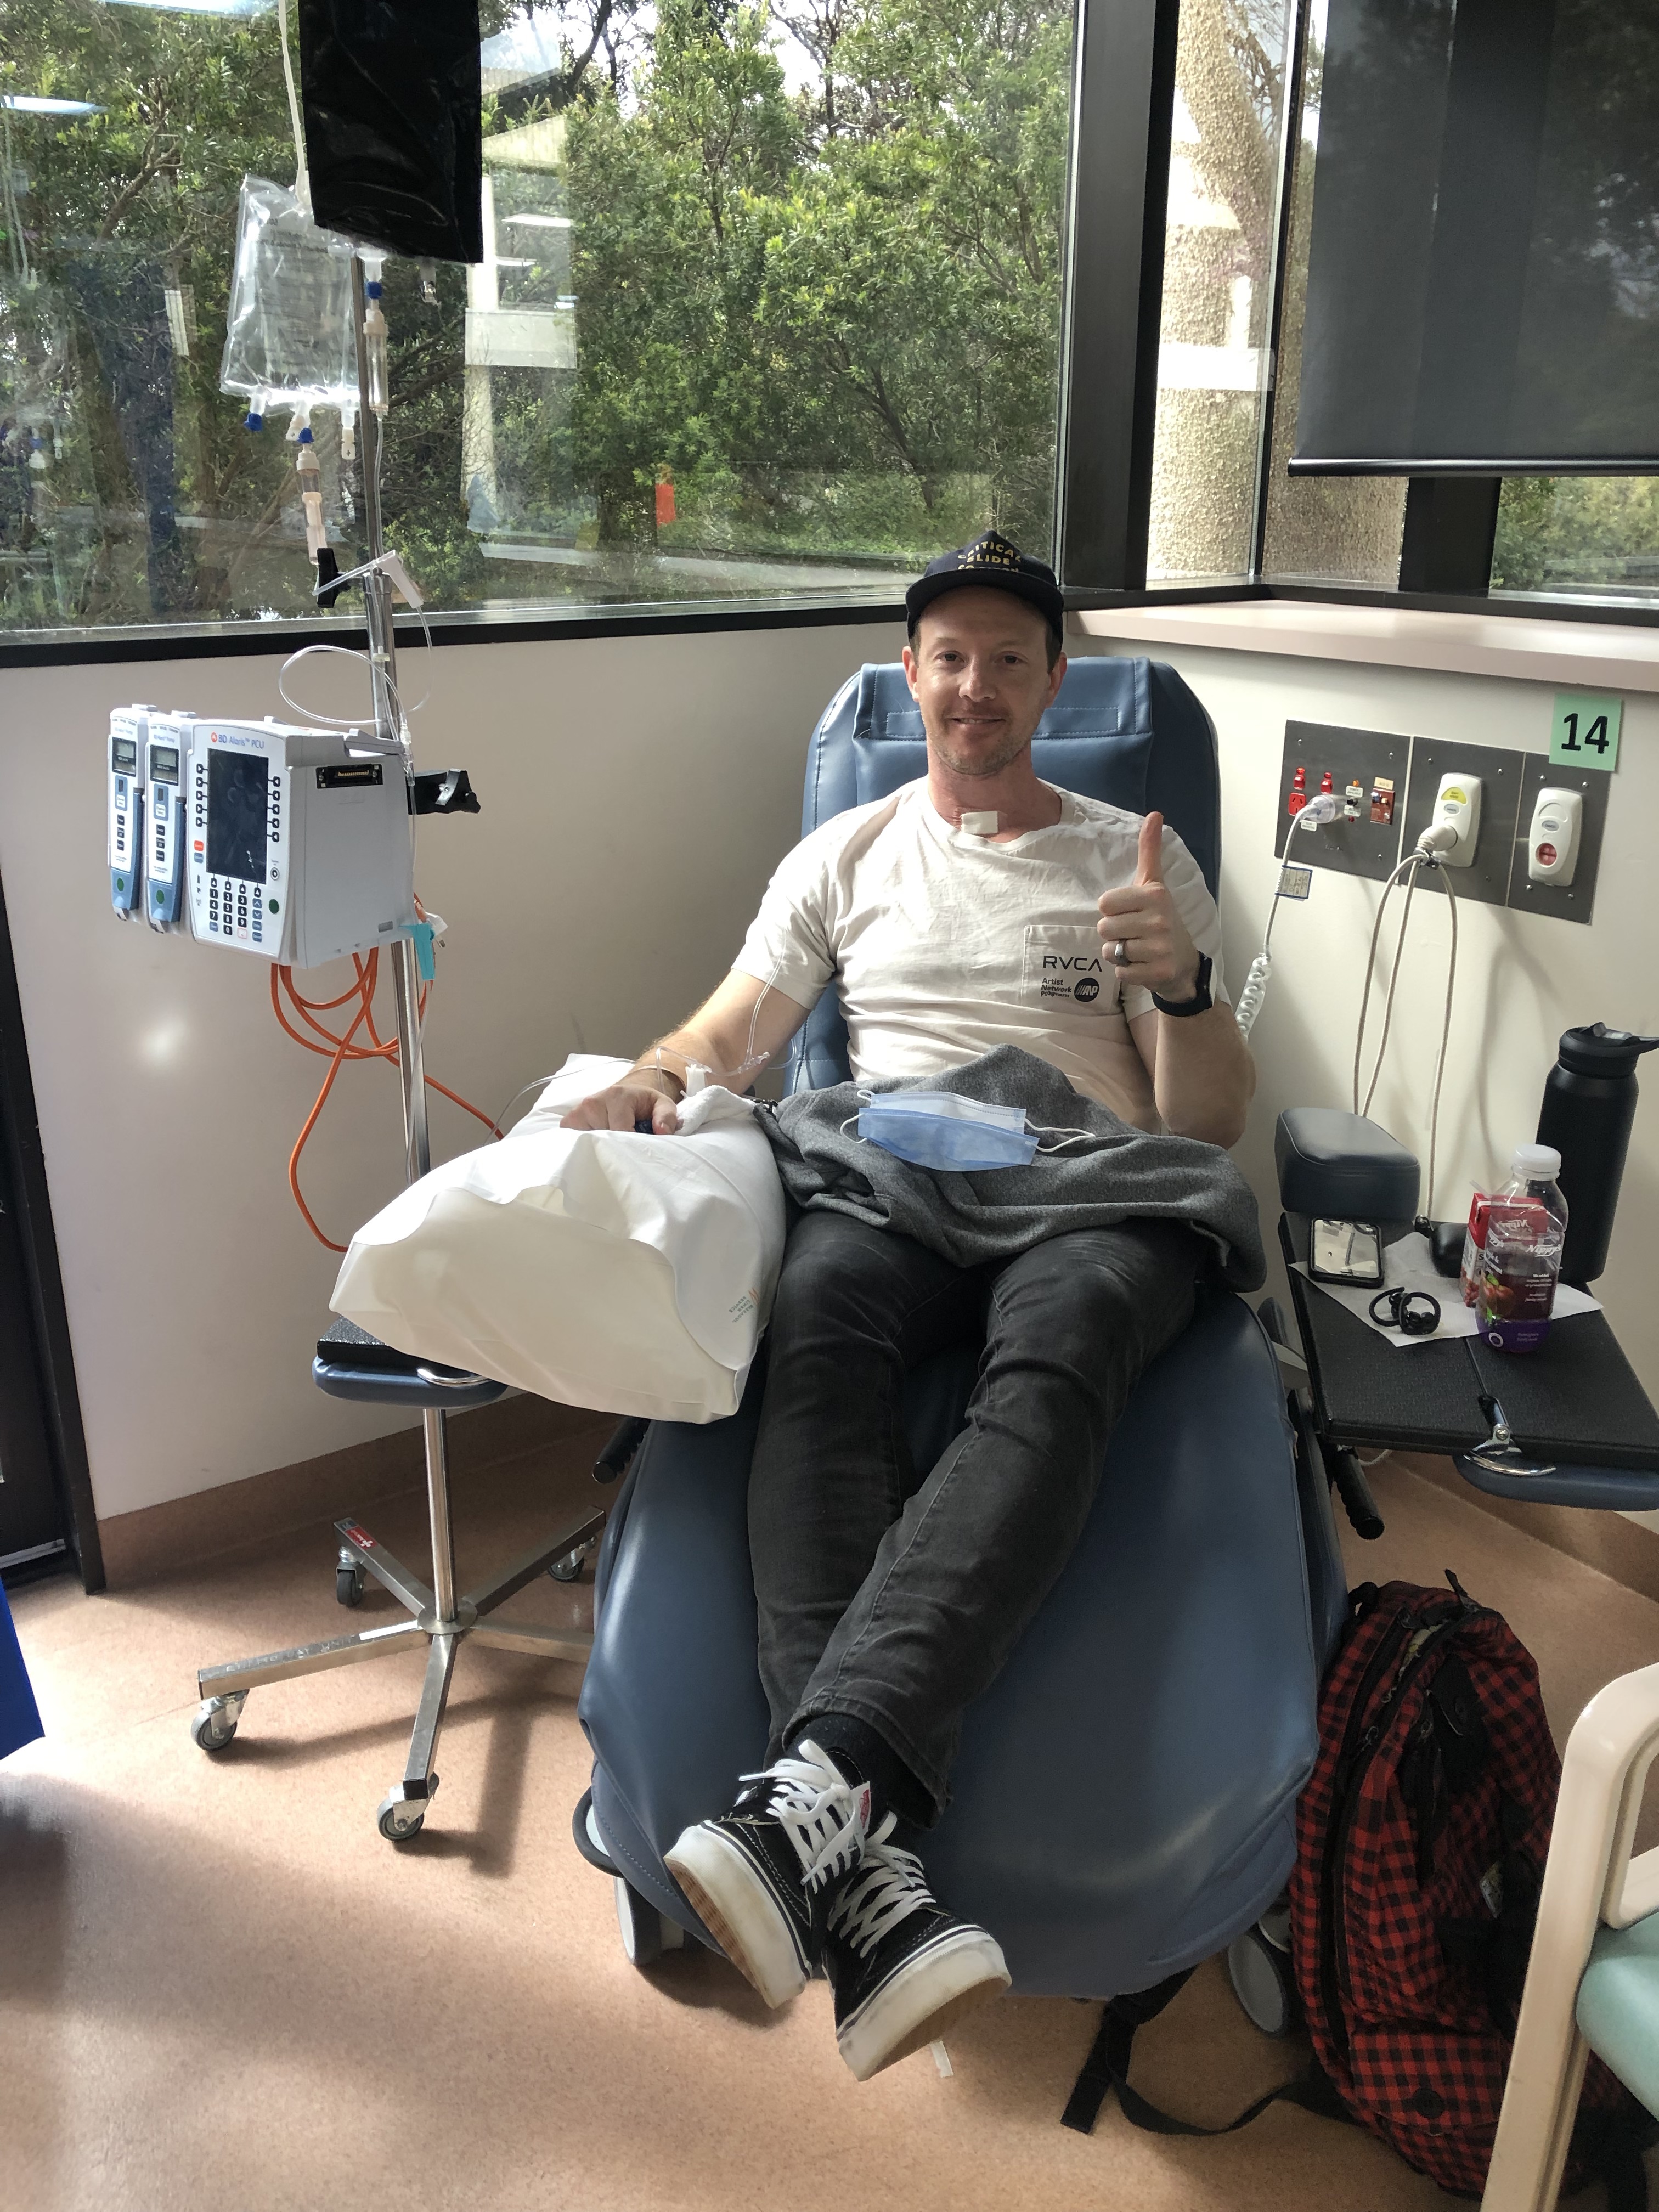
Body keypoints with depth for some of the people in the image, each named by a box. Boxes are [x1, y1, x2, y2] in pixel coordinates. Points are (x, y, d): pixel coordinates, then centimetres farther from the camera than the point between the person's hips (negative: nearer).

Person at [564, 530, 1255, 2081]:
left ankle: (815, 1781, -54)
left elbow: (1209, 1123, 13)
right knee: (821, 1315, -39)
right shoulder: (848, 857, 25)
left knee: (1057, 1348, -40)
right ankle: (867, 1859, -50)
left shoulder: (1138, 858, 20)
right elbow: (728, 1035, 19)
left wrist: (1182, 984, -8)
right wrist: (648, 1082, -5)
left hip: (1093, 1197, 0)